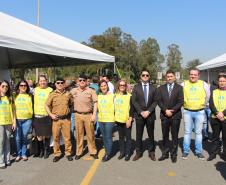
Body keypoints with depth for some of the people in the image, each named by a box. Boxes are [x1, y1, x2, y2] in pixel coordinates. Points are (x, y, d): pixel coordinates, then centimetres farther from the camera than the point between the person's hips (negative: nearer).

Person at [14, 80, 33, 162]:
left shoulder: (29, 96, 7)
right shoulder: (15, 96, 6)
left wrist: (31, 114, 2)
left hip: (27, 119, 0)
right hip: (17, 119, 0)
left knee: (24, 138, 5)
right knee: (18, 138, 0)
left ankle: (24, 154, 18)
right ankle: (18, 154, 14)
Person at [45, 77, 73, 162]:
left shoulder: (68, 94, 6)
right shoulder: (52, 94, 1)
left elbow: (71, 103, 18)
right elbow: (47, 106, 2)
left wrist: (69, 111, 6)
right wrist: (51, 115, -7)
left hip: (66, 118, 1)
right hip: (56, 119, 0)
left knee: (67, 137, 4)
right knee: (56, 137, 4)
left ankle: (68, 153, 17)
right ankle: (57, 154, 16)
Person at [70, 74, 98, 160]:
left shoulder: (91, 91, 0)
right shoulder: (73, 91, 5)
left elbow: (95, 102, -1)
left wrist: (94, 114, -7)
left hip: (88, 115, -1)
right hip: (78, 115, 2)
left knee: (90, 134, 4)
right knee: (79, 134, 9)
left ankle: (93, 151, 17)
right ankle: (78, 152, 20)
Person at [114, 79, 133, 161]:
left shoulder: (129, 96, -6)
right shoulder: (115, 96, 7)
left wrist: (130, 120, -14)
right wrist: (114, 118, 10)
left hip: (127, 120, -4)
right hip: (118, 120, 4)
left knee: (128, 137, 5)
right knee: (121, 137, 12)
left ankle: (128, 153, 14)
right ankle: (122, 152, 23)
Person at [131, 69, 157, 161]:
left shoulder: (153, 87, 5)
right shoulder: (136, 87, 3)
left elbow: (155, 101, 0)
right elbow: (134, 101, -3)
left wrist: (148, 111, -12)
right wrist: (141, 112, -12)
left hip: (150, 115, 1)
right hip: (139, 114, 0)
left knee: (151, 135, 9)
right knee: (139, 135, 5)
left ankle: (151, 152, 19)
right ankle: (138, 152, 16)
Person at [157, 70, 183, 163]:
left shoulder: (179, 88, 2)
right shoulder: (161, 88, 8)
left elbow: (181, 101, -5)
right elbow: (159, 101, 1)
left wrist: (172, 110, -14)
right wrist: (165, 110, -12)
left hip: (175, 115, -2)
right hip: (164, 115, 2)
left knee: (174, 136, 5)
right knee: (165, 135, 8)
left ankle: (174, 154, 15)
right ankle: (165, 153, 18)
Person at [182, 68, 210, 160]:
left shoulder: (203, 84, -2)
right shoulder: (184, 84, -2)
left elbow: (208, 96, 9)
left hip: (199, 112, 0)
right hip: (187, 112, 0)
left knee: (198, 132, 8)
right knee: (187, 132, 7)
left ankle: (198, 151, 19)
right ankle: (185, 151, 17)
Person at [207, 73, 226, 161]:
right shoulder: (214, 92, 10)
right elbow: (211, 104, 0)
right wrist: (217, 113, -15)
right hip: (215, 118, 2)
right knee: (215, 137, 11)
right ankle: (214, 152, 21)